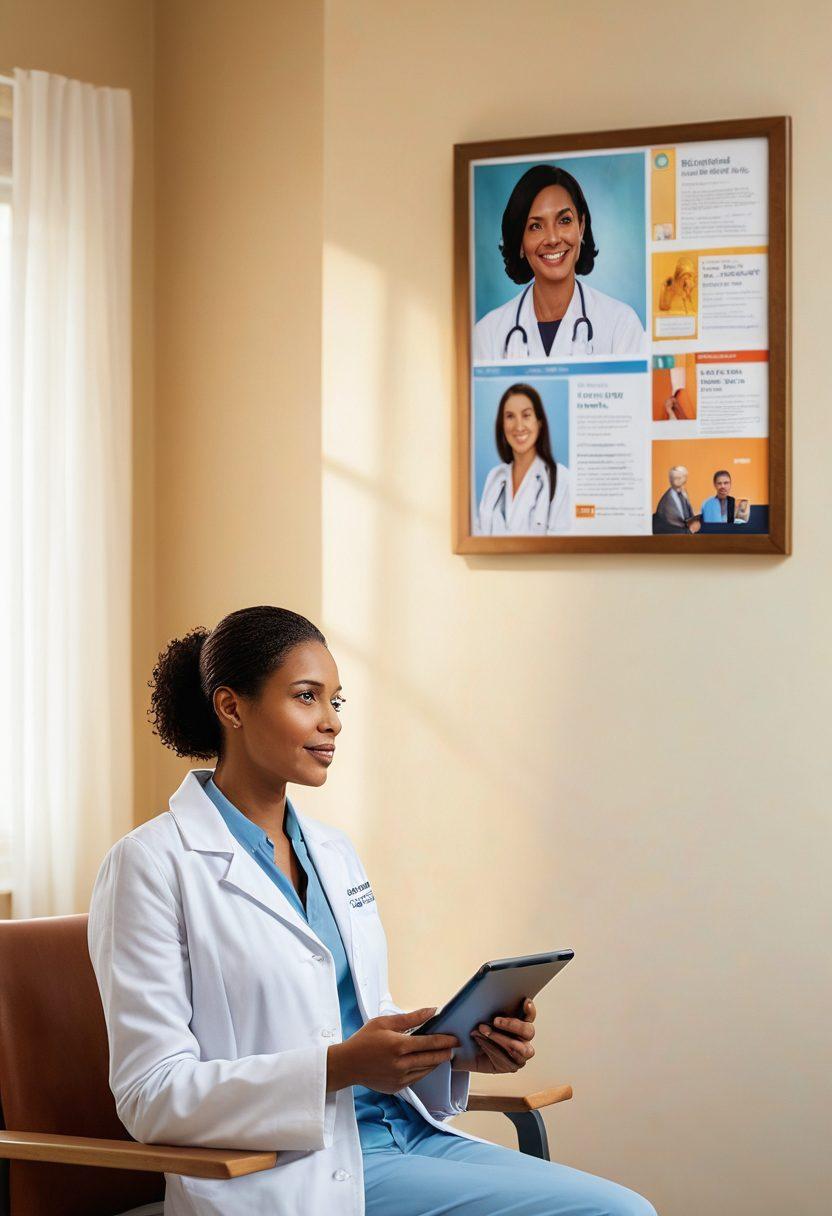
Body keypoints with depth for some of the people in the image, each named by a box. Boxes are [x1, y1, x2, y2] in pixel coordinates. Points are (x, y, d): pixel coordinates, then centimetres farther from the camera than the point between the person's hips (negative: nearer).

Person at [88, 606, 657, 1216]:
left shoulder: (335, 852, 16)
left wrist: (459, 1047, 0)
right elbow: (149, 1096, -13)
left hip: (405, 1131, 8)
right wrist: (340, 1068, -23)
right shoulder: (153, 863, -7)